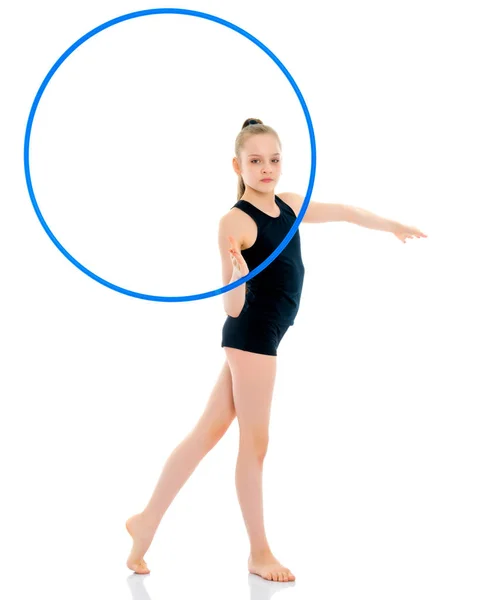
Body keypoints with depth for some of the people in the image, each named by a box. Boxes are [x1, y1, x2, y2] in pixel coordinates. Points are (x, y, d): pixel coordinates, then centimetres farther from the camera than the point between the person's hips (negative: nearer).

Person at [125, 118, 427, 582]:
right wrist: (238, 275, -39)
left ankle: (147, 521, 19)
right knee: (255, 443, 2)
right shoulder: (235, 221, -16)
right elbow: (232, 307, -18)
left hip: (263, 336, 8)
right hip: (250, 335, -8)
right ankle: (259, 552, 15)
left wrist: (392, 225, 36)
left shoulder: (288, 204, 8)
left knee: (207, 433, 11)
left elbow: (343, 212, 24)